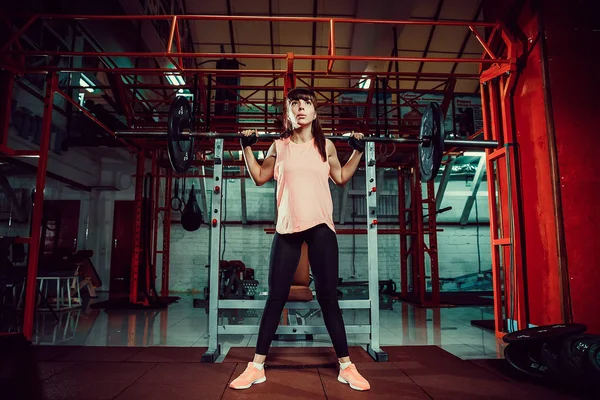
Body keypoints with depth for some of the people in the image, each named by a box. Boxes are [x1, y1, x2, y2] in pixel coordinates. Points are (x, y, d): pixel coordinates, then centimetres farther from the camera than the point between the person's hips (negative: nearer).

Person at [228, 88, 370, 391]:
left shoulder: (326, 145, 8)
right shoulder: (279, 146, 7)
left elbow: (341, 178, 19)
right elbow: (259, 177, 17)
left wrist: (358, 151, 14)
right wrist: (247, 147, 10)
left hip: (321, 227, 0)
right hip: (287, 228, 0)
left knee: (328, 297, 4)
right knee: (275, 297, 5)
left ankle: (346, 366, 18)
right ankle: (257, 366, 18)